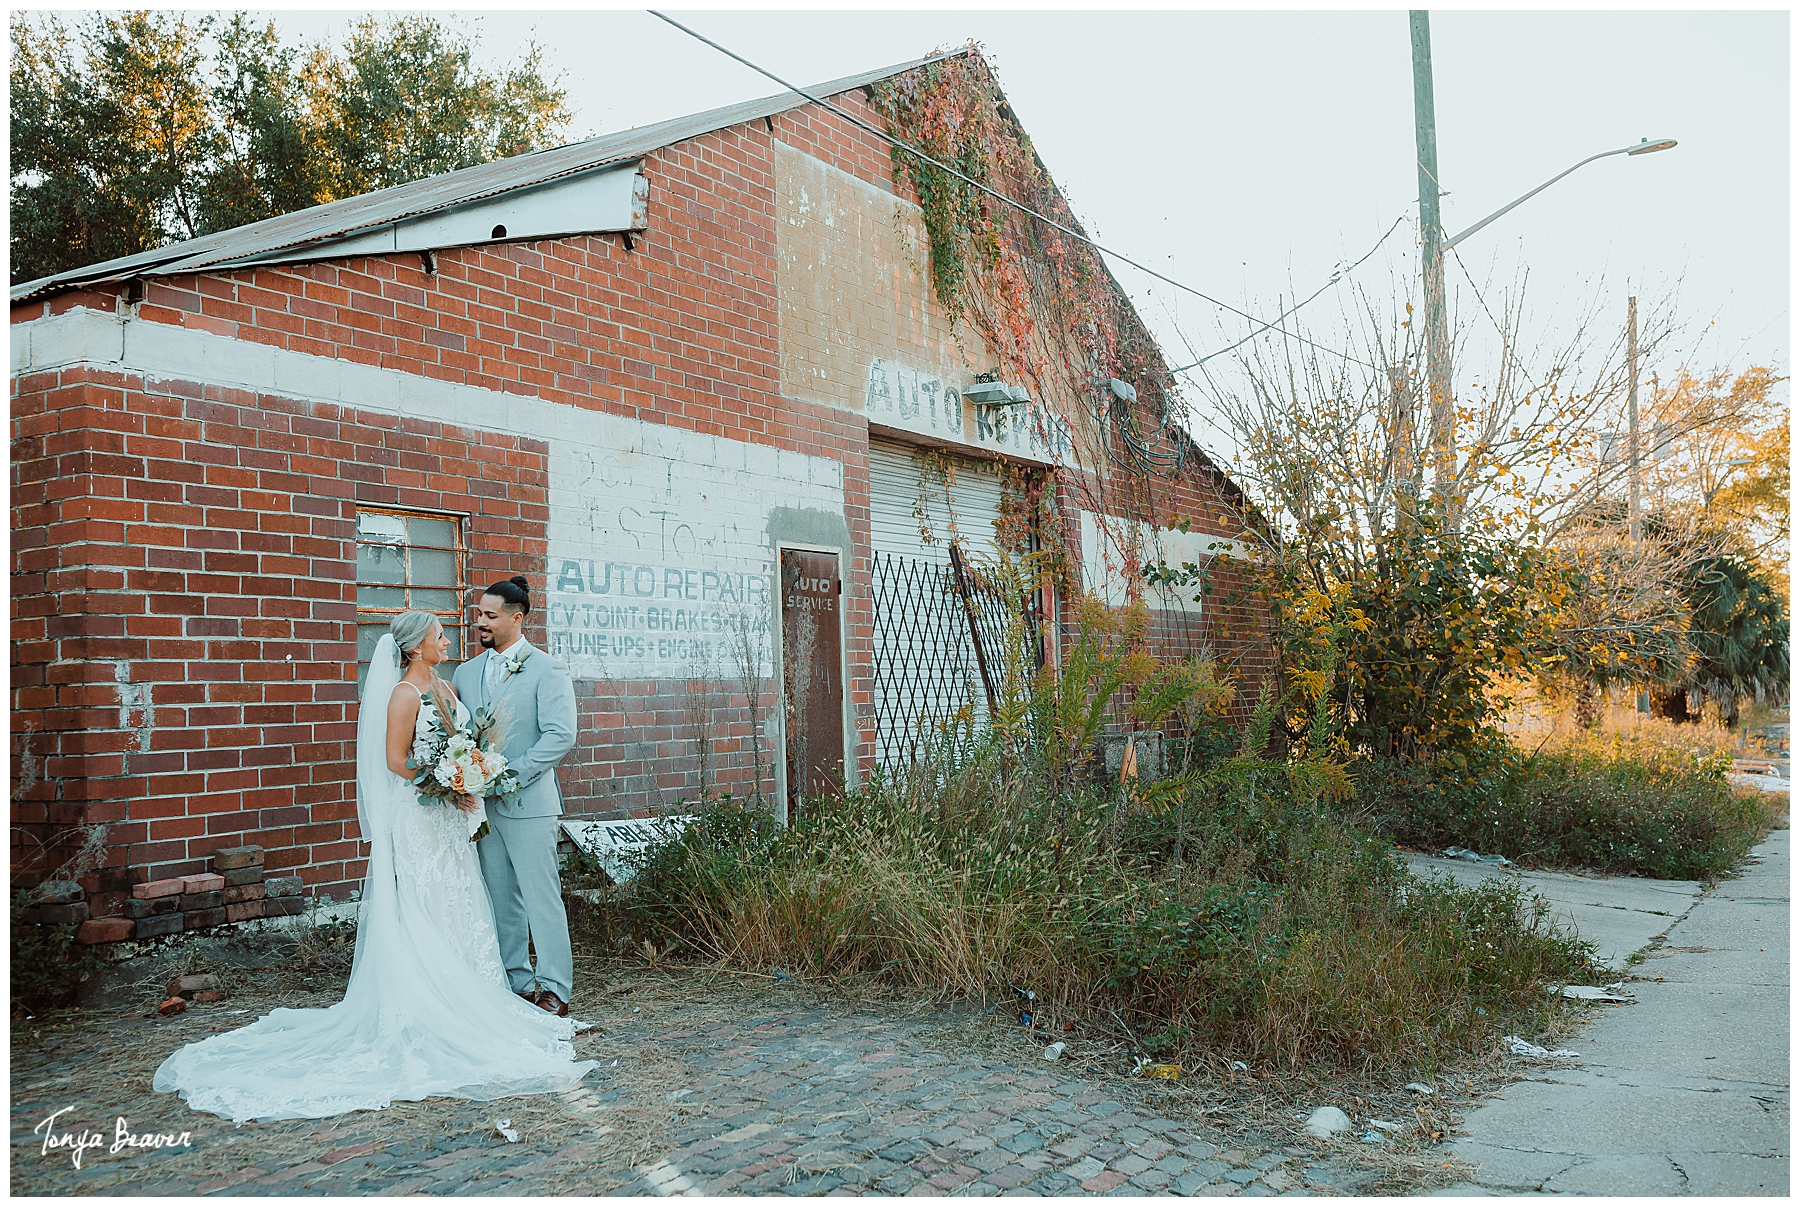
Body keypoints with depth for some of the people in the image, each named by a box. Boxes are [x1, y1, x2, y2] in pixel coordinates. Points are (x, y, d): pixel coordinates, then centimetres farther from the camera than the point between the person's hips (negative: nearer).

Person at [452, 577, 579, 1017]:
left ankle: (553, 988, 8)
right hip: (482, 803, 6)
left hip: (529, 802, -6)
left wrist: (510, 775, -18)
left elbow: (561, 735, -14)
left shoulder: (547, 670, -5)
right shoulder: (465, 673, 13)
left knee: (541, 897, -1)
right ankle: (516, 983, 24)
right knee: (500, 899, 12)